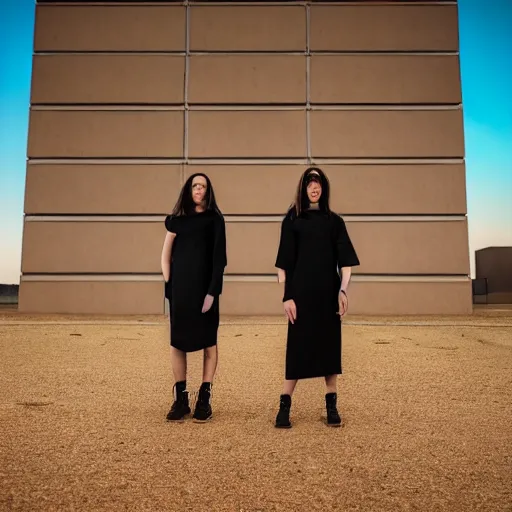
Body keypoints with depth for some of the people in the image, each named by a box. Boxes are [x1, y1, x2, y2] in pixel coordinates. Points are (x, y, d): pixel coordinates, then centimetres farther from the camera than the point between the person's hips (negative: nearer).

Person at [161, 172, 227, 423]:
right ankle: (180, 398, 13)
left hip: (205, 288, -2)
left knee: (208, 341, 1)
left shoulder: (214, 219, 2)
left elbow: (219, 259, -5)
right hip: (180, 288, 3)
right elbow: (165, 256, 10)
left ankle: (204, 398, 11)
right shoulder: (176, 219, 9)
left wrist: (212, 291, -13)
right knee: (177, 341, 4)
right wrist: (169, 285, 0)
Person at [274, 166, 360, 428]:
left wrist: (343, 290, -8)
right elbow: (284, 262, -1)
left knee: (329, 345, 6)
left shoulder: (335, 221, 9)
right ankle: (284, 406, 9)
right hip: (301, 292, -2)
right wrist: (286, 296, -8)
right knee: (297, 346, 0)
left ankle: (331, 405, 16)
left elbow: (346, 261, 5)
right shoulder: (292, 220, 3)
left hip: (328, 293, 2)